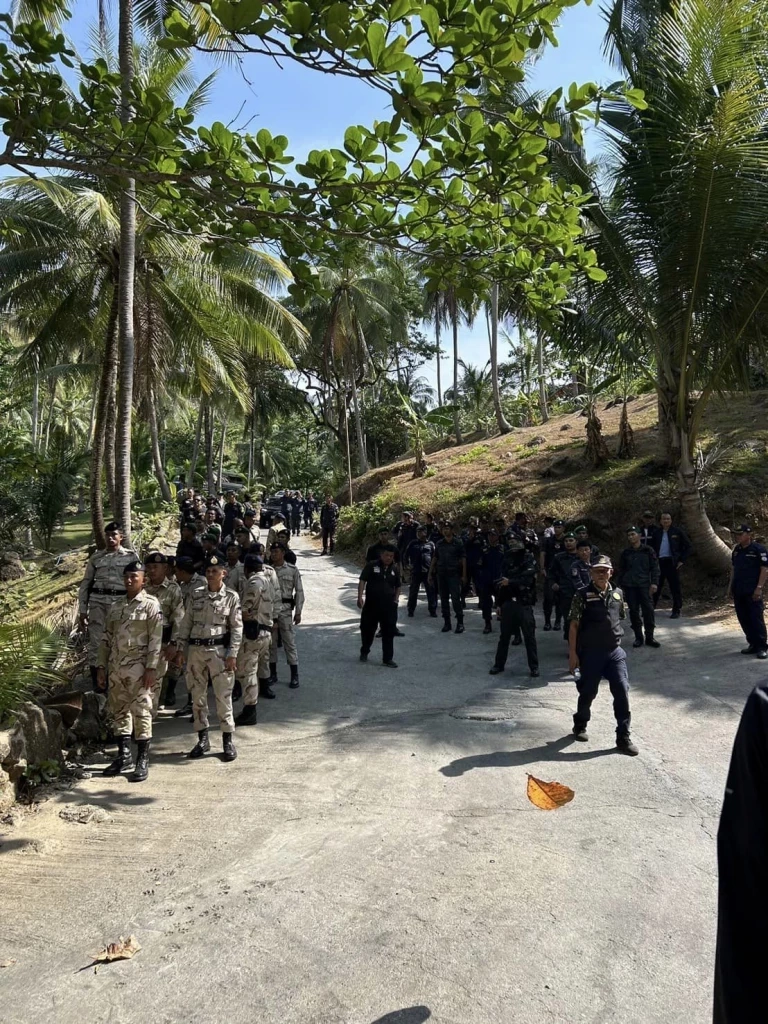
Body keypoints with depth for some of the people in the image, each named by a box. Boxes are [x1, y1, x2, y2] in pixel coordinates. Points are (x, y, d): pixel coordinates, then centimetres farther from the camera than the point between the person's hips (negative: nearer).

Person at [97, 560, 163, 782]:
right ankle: (124, 756, 24)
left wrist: (151, 668, -15)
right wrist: (101, 666, 10)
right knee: (118, 711, 12)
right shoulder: (115, 606, 13)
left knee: (141, 712, -3)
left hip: (138, 667, -6)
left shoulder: (150, 605, -4)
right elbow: (106, 638, 15)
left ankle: (143, 760, 5)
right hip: (116, 667, 6)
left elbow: (156, 639, -9)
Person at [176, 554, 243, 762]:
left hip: (219, 650, -3)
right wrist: (181, 649, 5)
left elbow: (237, 627, -2)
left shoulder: (231, 597, -2)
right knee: (197, 695, 9)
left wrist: (232, 654, -8)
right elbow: (186, 623, 9)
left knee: (223, 696, -2)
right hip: (195, 650, 4)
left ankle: (228, 741, 9)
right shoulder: (195, 595, 7)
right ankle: (203, 739, 21)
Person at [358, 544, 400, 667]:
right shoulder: (371, 566, -4)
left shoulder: (395, 569, 7)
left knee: (389, 632, 1)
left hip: (388, 606, 2)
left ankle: (388, 658, 8)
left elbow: (397, 586, 17)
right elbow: (362, 581, -8)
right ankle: (364, 651, 35)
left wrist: (396, 599, 5)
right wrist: (360, 597, -16)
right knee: (367, 629, 11)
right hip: (371, 604, -2)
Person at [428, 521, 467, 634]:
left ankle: (460, 622, -1)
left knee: (455, 598, -9)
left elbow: (463, 559, -1)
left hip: (454, 574, -4)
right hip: (441, 574, 4)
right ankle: (446, 623, 15)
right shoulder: (439, 544, 10)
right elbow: (435, 558, 14)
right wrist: (430, 573, 9)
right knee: (444, 599, 7)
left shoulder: (458, 543, -1)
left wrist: (464, 575, -7)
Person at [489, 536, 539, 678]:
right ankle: (499, 664, 22)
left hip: (524, 603, -4)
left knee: (529, 636, 2)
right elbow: (502, 579, 13)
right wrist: (499, 601, 9)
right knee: (504, 635, 12)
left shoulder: (529, 559, -2)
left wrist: (510, 582, -18)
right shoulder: (507, 559, 10)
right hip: (508, 602, 4)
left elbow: (528, 579, -14)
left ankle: (534, 666, 11)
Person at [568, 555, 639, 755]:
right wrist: (573, 653, -10)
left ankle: (623, 737, 6)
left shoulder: (618, 594, 5)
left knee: (622, 691, -5)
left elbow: (619, 620, 16)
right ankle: (580, 725, 35)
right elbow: (574, 626, -7)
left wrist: (617, 642, 15)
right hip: (590, 653, -3)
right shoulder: (583, 596, -8)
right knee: (588, 692, 10)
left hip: (615, 652, 3)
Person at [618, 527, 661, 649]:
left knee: (648, 610, -5)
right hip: (630, 586, 2)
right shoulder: (626, 552, 10)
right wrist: (622, 586, 10)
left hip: (645, 585, -2)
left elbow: (654, 567, 2)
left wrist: (654, 583, -8)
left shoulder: (648, 550, 4)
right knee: (634, 611, 2)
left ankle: (649, 637, 5)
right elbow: (621, 570, 15)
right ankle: (638, 637, 10)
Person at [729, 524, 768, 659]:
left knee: (756, 619, -4)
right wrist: (730, 585, 16)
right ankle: (753, 644, 21)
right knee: (743, 619, 10)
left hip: (753, 592, -7)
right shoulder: (736, 550, 13)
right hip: (739, 591, 7)